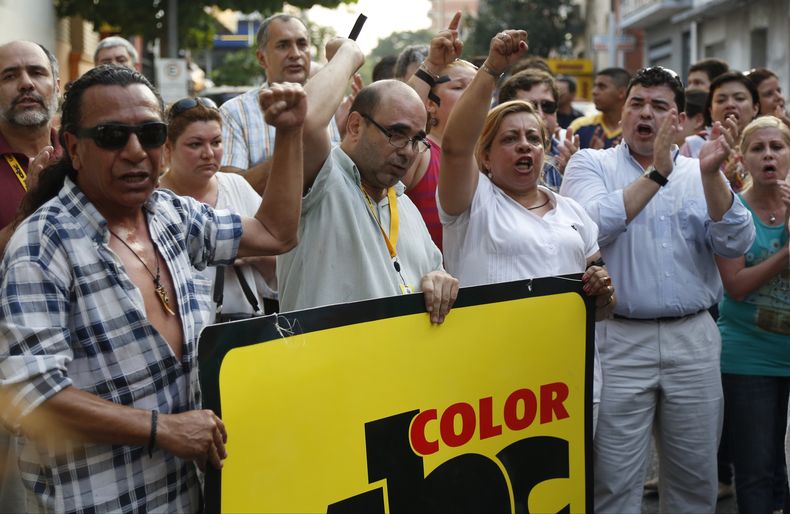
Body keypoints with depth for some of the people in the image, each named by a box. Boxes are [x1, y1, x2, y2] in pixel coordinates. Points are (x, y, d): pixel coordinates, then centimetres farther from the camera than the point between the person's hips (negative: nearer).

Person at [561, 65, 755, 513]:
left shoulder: (701, 174, 11)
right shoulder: (592, 165, 4)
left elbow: (737, 244, -3)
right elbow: (594, 224, -16)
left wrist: (711, 173, -15)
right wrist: (657, 173, -14)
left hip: (693, 340, 3)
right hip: (618, 340, -3)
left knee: (696, 477, 12)